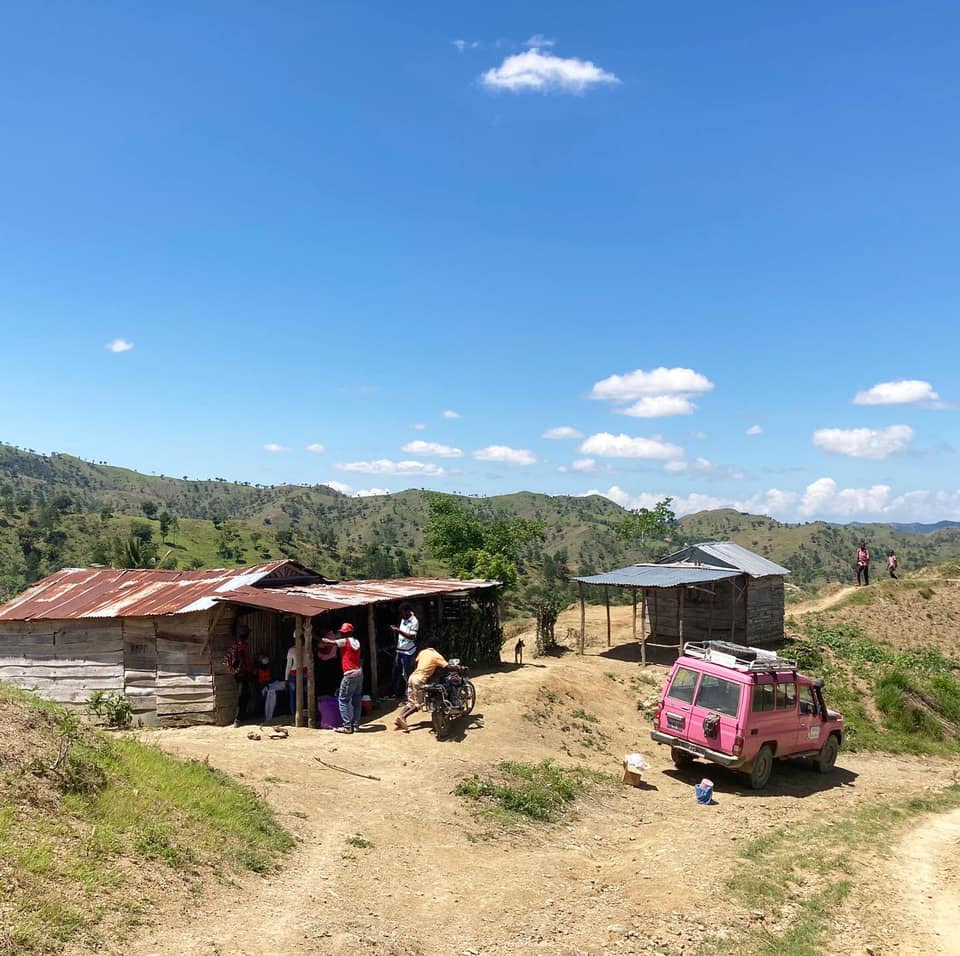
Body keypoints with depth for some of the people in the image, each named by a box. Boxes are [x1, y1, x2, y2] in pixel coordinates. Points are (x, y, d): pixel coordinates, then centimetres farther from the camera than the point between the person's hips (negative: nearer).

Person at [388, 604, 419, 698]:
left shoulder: (414, 621, -15)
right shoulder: (403, 619, 9)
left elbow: (412, 636, -22)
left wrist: (399, 630, -26)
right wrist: (395, 630, 6)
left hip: (408, 652, -8)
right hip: (399, 650, 8)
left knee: (408, 674, 1)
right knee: (396, 672, 14)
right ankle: (397, 691, 26)